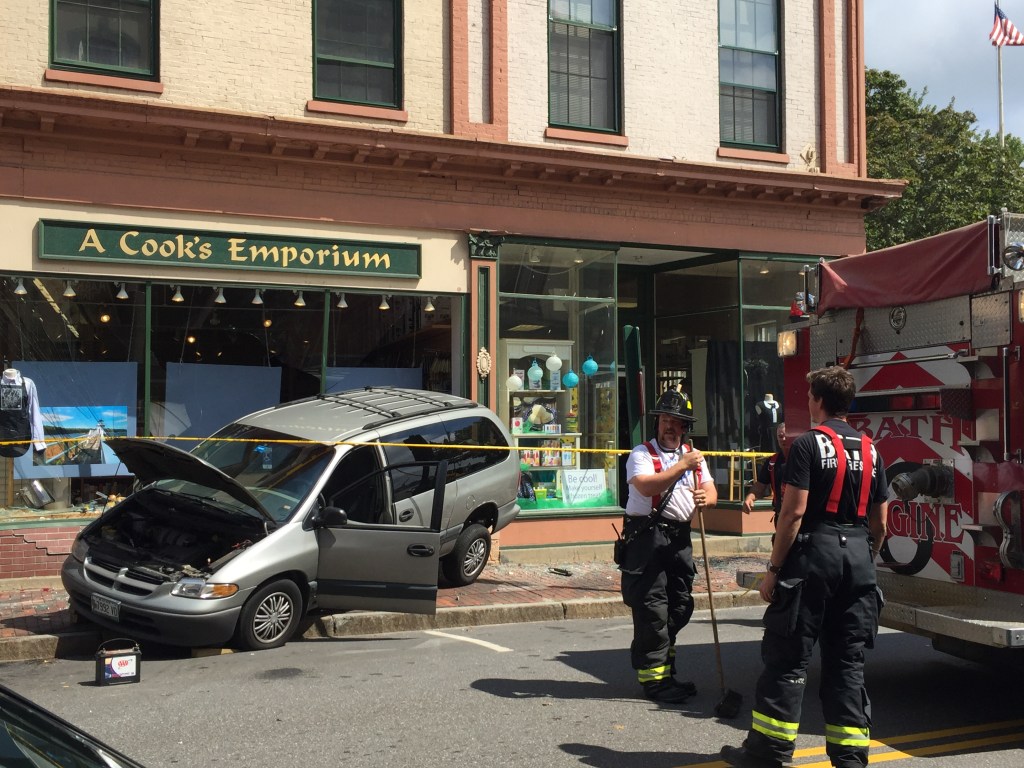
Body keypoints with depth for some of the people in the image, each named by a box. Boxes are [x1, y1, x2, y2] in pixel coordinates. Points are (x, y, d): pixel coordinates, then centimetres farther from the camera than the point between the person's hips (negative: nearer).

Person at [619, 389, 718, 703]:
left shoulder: (693, 456, 17)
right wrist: (681, 466, -20)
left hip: (679, 537, 6)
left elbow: (712, 493, 10)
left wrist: (705, 497, -13)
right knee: (651, 607, -7)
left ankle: (666, 672, 24)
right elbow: (646, 486, -20)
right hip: (647, 534, -6)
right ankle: (653, 677, 1)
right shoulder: (642, 453, -2)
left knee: (680, 606, 10)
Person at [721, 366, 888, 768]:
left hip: (814, 554, -6)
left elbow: (794, 511, -13)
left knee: (788, 656, 0)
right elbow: (879, 523, 13)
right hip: (858, 557, 6)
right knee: (847, 660, 10)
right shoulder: (870, 450, 12)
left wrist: (774, 569, -9)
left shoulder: (809, 444, -7)